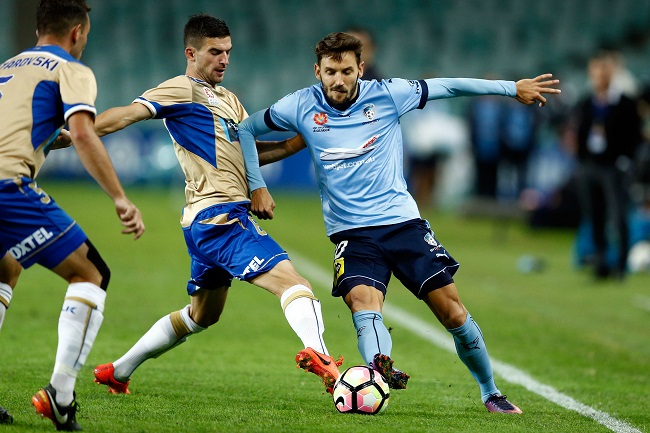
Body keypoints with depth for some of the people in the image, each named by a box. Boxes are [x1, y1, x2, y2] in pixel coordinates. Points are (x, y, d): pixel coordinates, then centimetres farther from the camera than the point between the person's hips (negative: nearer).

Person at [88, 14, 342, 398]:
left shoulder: (228, 99, 25)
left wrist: (307, 138, 12)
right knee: (290, 281, -26)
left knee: (201, 316, 23)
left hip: (208, 222, 10)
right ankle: (316, 352, -51)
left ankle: (119, 371, 31)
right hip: (219, 214, -10)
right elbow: (127, 115, -13)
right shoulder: (182, 90, -3)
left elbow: (257, 150, 23)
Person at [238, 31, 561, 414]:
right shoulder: (302, 106, -2)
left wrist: (514, 88, 7)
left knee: (453, 312, -2)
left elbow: (448, 86, 5)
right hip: (352, 234, -1)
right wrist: (257, 187, 1)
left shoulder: (386, 95, -2)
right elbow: (247, 130, 10)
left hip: (403, 221, 1)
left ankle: (491, 393, 16)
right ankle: (380, 370, -57)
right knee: (363, 301, -30)